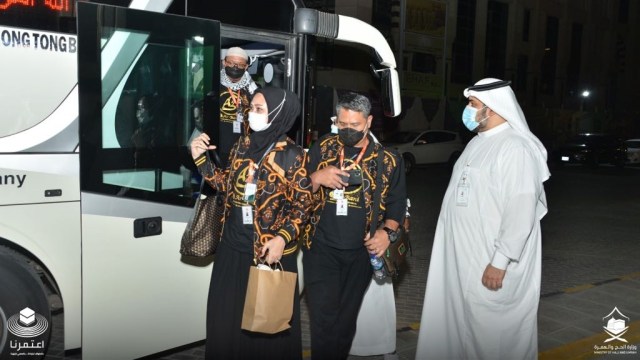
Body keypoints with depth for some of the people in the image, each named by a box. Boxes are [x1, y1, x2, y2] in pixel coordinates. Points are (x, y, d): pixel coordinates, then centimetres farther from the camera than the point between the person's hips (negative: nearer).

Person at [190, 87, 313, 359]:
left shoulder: (292, 155, -12)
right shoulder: (243, 145, 4)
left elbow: (303, 204, -11)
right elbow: (227, 184, 12)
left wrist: (283, 238, -22)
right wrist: (201, 159, 2)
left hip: (270, 250, -5)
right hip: (233, 247, 6)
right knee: (226, 317, 17)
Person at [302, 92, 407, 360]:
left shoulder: (388, 159, -1)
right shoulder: (321, 149, 0)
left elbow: (397, 201, 5)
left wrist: (387, 231, -12)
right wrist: (317, 178, -18)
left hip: (361, 252, 1)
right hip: (321, 248, -1)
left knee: (346, 320, 16)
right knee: (324, 319, -7)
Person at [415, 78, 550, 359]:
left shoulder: (516, 147, -19)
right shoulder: (478, 142, 12)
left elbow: (521, 210, -24)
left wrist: (500, 261, -23)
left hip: (490, 261, -9)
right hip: (463, 255, 9)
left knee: (492, 330, 5)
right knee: (461, 322, 19)